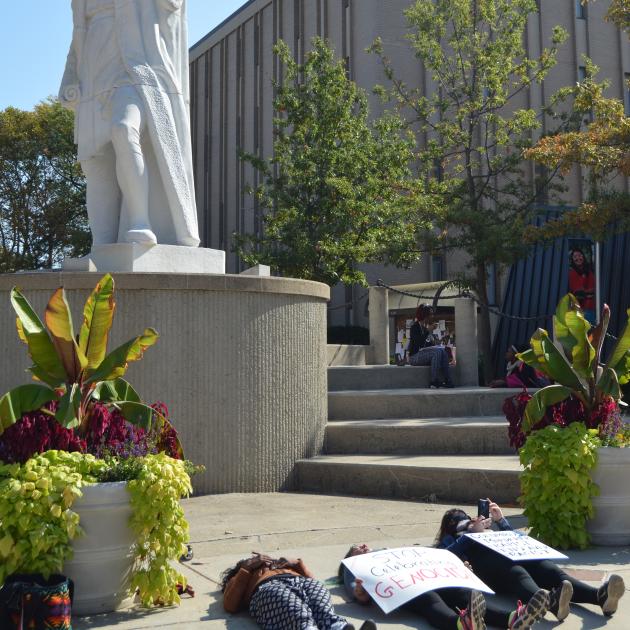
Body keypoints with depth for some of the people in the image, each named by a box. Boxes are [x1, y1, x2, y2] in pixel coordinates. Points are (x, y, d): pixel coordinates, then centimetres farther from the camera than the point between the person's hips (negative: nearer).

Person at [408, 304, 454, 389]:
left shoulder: (424, 328, 18)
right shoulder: (414, 327, -8)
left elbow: (428, 344, 17)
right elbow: (419, 343, -20)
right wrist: (428, 331, -18)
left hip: (422, 354, 8)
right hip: (414, 356, -8)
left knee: (443, 351, -14)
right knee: (437, 352, -28)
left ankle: (447, 380, -23)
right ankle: (434, 382, -29)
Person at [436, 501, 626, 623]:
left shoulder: (486, 531, 46)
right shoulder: (450, 540, 30)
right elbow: (447, 557, 5)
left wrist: (500, 519, 23)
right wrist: (472, 532, 1)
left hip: (512, 557, 6)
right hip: (486, 565, -6)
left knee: (550, 569, -27)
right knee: (517, 573, -41)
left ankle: (601, 596, -57)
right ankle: (551, 602, -77)